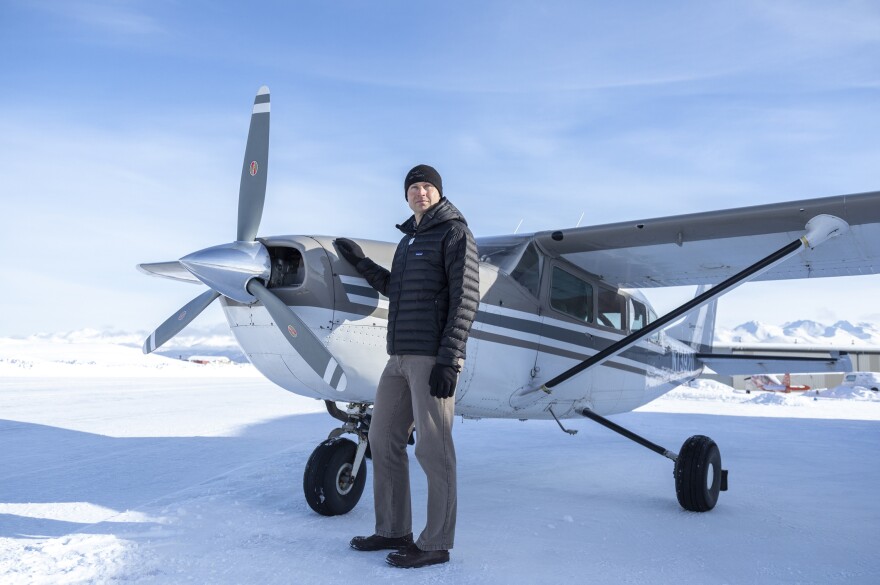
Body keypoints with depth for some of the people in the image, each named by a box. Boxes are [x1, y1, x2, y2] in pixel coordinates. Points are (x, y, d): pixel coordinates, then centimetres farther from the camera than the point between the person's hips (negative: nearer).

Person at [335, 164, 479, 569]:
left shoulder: (455, 233, -4)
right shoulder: (409, 240, 21)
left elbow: (465, 299, -12)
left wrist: (449, 359, -20)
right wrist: (361, 263, 28)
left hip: (434, 356, -9)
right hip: (401, 356, 9)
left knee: (432, 448, -4)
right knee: (384, 439, 12)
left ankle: (436, 543, 8)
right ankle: (393, 531, 24)